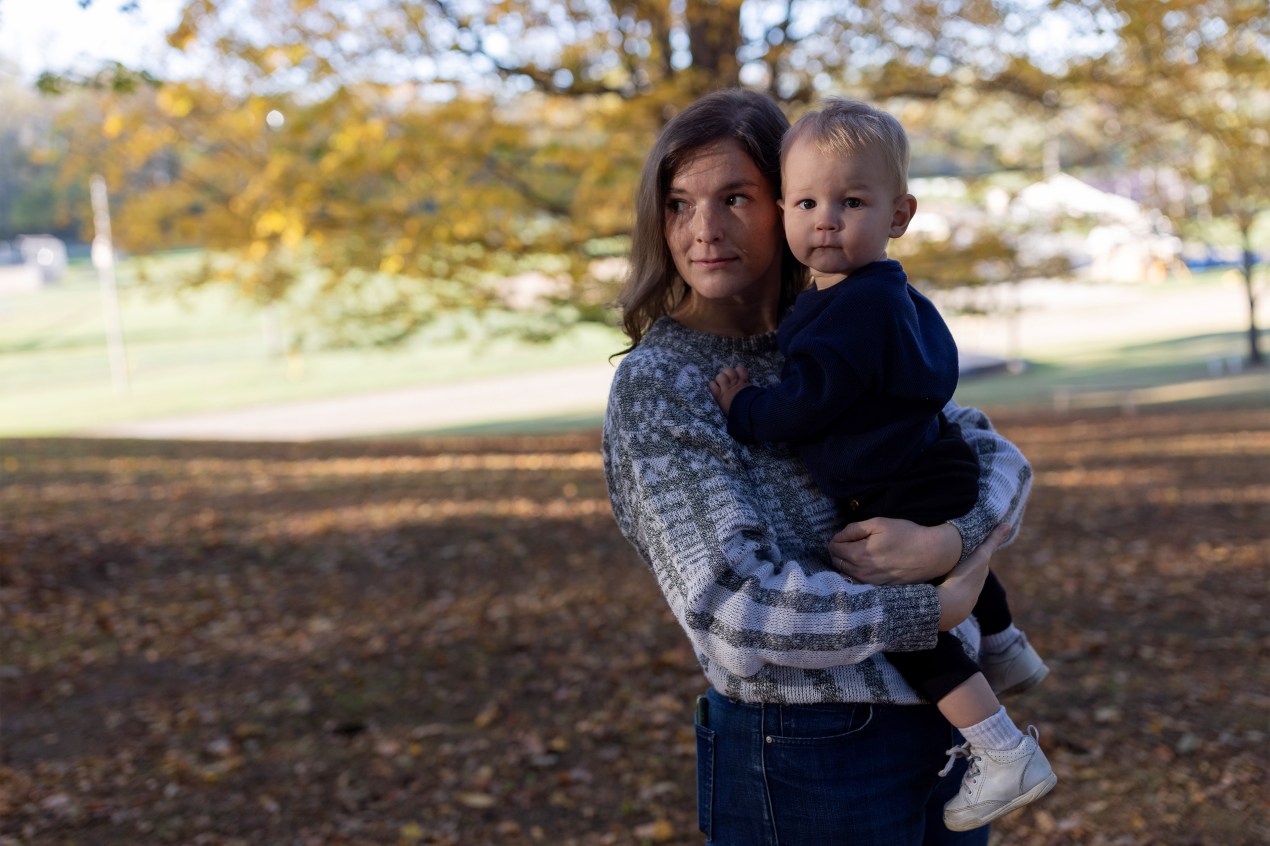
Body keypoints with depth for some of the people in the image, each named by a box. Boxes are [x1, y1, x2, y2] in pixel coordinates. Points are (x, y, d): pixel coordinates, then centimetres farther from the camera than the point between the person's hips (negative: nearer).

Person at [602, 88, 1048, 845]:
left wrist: (945, 544, -17)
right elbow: (741, 617, -22)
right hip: (810, 755, -5)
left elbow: (999, 458, 4)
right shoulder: (657, 385, -13)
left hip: (942, 719, 6)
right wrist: (938, 608, -15)